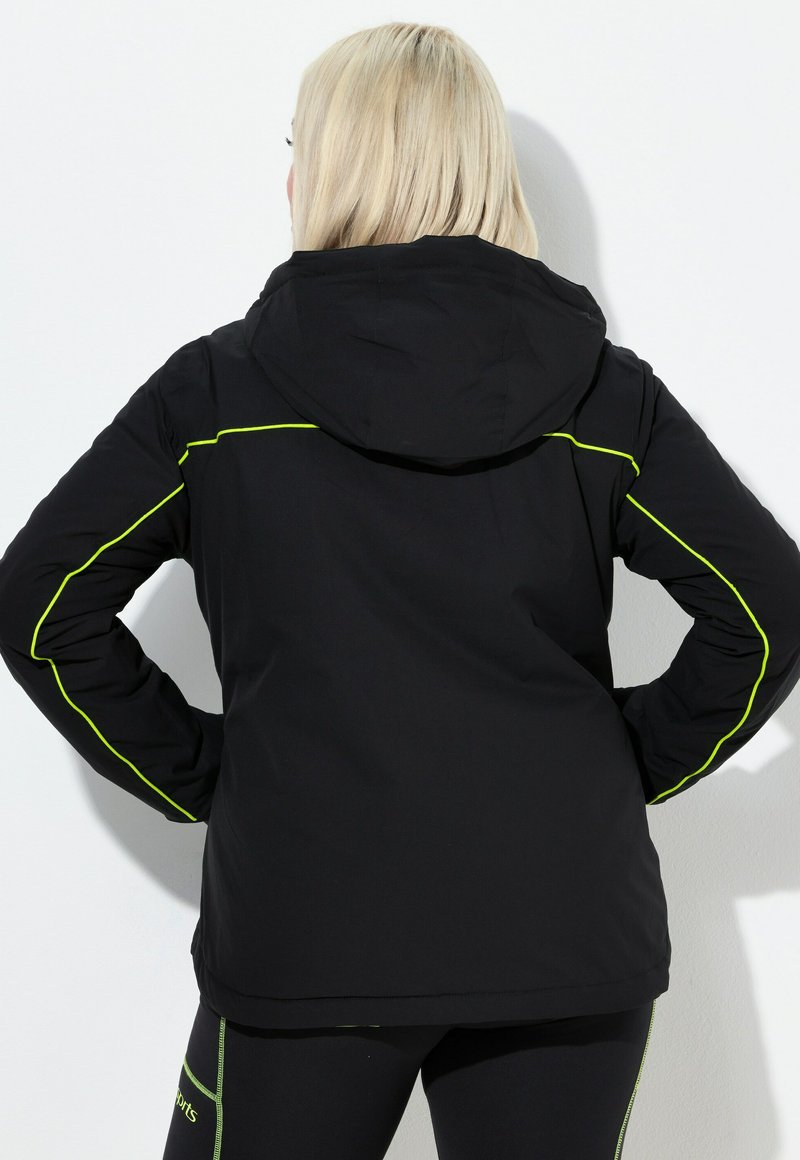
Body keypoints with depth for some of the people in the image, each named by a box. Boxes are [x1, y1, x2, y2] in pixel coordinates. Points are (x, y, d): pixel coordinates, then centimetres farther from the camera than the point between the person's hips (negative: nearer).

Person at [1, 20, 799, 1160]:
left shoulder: (217, 389, -2)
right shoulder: (603, 390, 0)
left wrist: (197, 772, 4)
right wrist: (632, 764, 5)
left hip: (306, 932, -1)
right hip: (573, 932, 2)